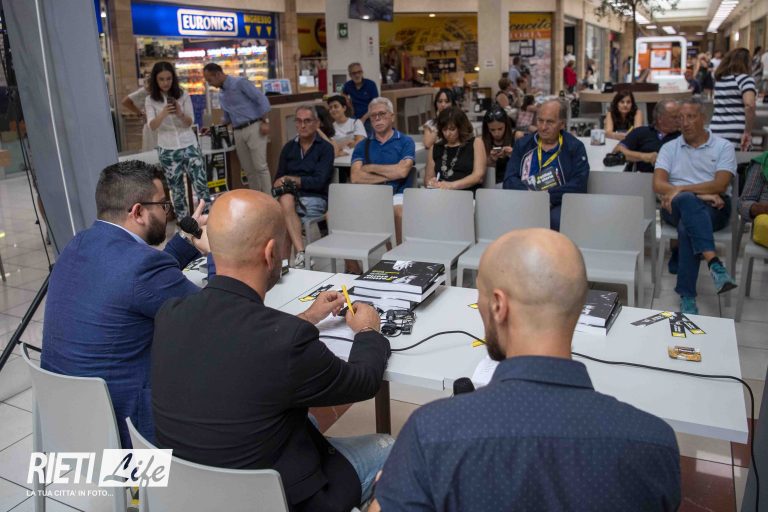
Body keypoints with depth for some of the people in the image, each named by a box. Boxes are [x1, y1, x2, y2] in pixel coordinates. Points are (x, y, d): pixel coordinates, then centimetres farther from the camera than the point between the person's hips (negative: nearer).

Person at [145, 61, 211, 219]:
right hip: (167, 149, 0)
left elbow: (190, 122, -4)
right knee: (176, 188, 7)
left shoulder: (183, 95, -2)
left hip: (189, 145, 0)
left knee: (200, 183, -4)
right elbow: (152, 126, -12)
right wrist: (163, 114, -32)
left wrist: (180, 114, -27)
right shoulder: (150, 100, -1)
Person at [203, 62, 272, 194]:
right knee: (248, 169, 8)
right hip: (238, 132, 8)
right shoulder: (221, 94, 17)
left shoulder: (240, 82, -7)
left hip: (254, 127, -8)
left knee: (260, 166, -11)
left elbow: (261, 99, -11)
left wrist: (265, 121, -17)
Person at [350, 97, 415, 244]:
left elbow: (402, 171, -9)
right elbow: (355, 177, 0)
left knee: (400, 210, -34)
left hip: (398, 195, -2)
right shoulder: (362, 146, 15)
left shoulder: (406, 142, 9)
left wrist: (370, 168, 1)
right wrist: (389, 175, -4)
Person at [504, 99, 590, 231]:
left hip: (559, 205, -1)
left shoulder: (575, 147, 9)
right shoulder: (523, 144, 17)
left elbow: (578, 185, -3)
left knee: (557, 219, -37)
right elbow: (510, 179, 7)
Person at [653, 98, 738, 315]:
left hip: (714, 208, -1)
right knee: (689, 201, -38)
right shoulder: (669, 148, 15)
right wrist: (700, 192, -12)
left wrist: (681, 189, -16)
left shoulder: (723, 147, 10)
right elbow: (658, 184, 0)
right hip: (676, 207, 1)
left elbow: (720, 185, -6)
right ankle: (714, 264, -48)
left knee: (687, 226, -36)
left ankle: (687, 297, -35)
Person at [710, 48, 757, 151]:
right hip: (736, 137, -6)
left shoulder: (718, 79, 12)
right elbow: (749, 104, -23)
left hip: (715, 134, 6)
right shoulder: (745, 78, -6)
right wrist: (748, 132, -17)